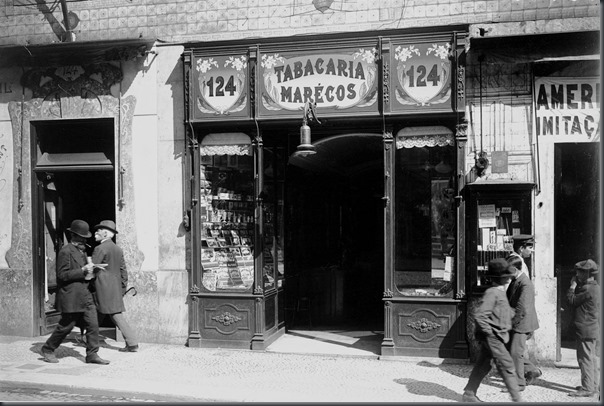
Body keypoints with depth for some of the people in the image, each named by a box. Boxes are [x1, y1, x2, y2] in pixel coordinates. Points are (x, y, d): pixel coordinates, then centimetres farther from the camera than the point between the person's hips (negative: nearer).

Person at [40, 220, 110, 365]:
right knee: (66, 326, 4)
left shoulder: (82, 250, 17)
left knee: (93, 324, 0)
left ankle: (92, 355, 5)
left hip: (85, 295, 8)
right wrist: (82, 271, -21)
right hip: (71, 297, -8)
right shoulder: (65, 251, -12)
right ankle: (47, 349, 24)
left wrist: (89, 271, 13)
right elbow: (62, 275, -16)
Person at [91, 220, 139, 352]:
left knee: (116, 315, -3)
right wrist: (123, 288, 18)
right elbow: (123, 270, 14)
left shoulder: (100, 248, -11)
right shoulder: (118, 249, 13)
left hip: (103, 289, -8)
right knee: (97, 315, 13)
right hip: (115, 288, 8)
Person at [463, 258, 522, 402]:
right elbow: (479, 315, -25)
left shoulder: (500, 292, 11)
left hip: (496, 336, 10)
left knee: (482, 366, 14)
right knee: (507, 366, -6)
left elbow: (507, 311, 29)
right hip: (492, 337, -10)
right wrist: (490, 331, -20)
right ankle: (516, 399, -2)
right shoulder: (492, 293, -19)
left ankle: (469, 394, 23)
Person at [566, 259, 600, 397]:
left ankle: (587, 389, -2)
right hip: (593, 328, 10)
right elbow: (578, 300, 16)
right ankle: (593, 384, 27)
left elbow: (572, 300, -12)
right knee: (591, 357, 18)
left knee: (585, 358, -5)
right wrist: (576, 286, 9)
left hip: (586, 329, -10)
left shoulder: (588, 289, -20)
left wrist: (573, 286, -2)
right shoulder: (595, 287, 12)